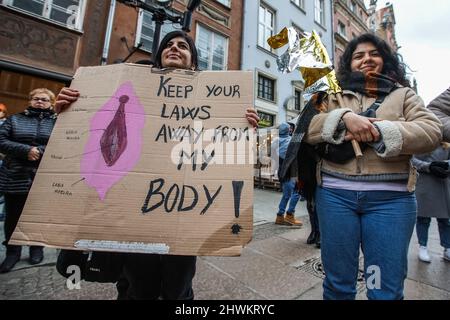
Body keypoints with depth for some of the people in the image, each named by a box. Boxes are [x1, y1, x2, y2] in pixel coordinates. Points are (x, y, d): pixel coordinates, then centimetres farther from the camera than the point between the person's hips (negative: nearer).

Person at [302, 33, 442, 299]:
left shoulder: (403, 95, 14)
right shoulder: (334, 97, 13)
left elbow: (431, 131, 0)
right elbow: (310, 131, -1)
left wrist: (379, 131, -14)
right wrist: (344, 117, -16)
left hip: (390, 197, 1)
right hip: (336, 194, 0)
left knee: (387, 289, 10)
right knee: (338, 283, 12)